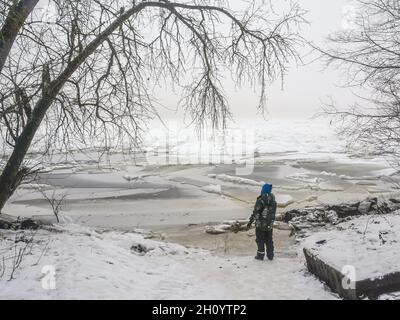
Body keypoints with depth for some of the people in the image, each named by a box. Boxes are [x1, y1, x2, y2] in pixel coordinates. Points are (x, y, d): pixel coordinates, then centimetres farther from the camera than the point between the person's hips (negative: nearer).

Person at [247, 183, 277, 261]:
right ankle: (270, 256, 23)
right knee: (269, 240, 16)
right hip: (270, 225, 5)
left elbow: (256, 213, -19)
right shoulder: (274, 201, -1)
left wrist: (250, 222, -12)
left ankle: (260, 255, 14)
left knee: (260, 240, 9)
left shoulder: (260, 201, -18)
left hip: (260, 224, -5)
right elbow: (274, 213, 7)